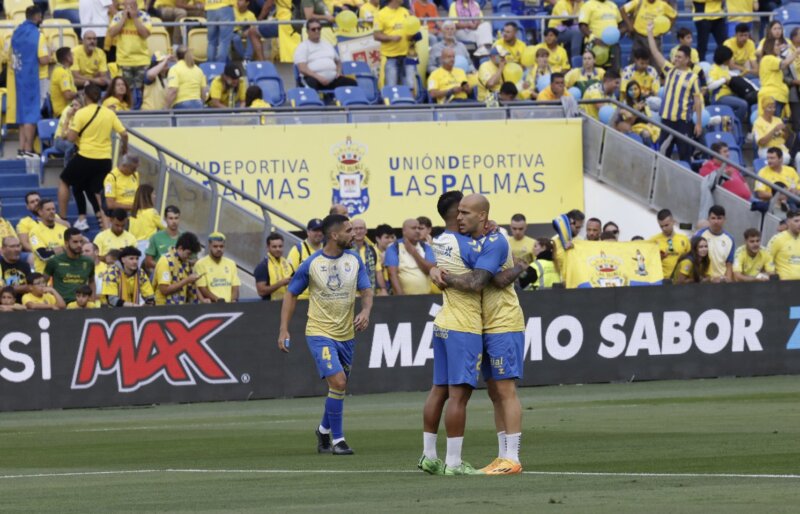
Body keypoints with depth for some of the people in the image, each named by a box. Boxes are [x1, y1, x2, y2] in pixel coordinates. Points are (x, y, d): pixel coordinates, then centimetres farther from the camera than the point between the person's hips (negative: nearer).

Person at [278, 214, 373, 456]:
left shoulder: (354, 260, 2)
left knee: (338, 387, 12)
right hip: (320, 333, -5)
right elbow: (291, 294, 2)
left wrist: (365, 312, -20)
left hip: (346, 334, 5)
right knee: (338, 382, -18)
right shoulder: (311, 264, -8)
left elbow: (366, 291, 3)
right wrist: (284, 330, -3)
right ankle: (337, 440, -7)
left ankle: (324, 430, 38)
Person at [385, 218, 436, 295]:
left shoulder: (425, 247, 12)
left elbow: (431, 270, -1)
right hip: (404, 297, -3)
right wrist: (401, 296, -20)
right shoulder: (393, 249, 2)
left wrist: (414, 253, -6)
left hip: (425, 297, 3)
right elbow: (393, 275, -8)